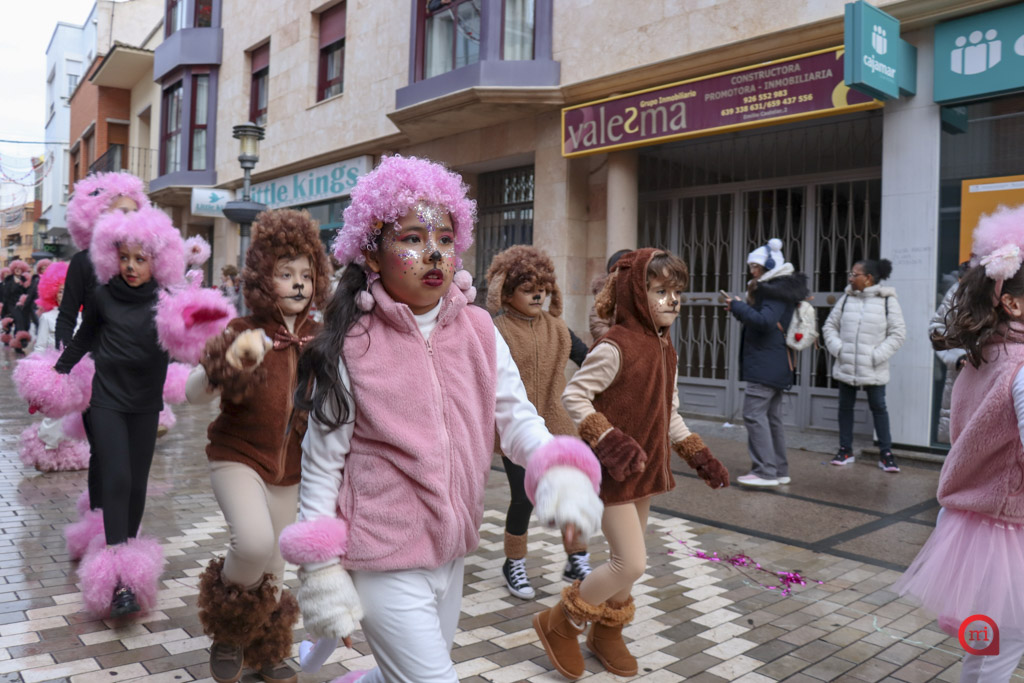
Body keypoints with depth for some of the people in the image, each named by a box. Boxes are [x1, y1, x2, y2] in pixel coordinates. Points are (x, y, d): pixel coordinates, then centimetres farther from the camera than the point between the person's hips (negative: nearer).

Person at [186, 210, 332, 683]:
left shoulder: (319, 339, -1)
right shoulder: (241, 333, -12)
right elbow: (194, 394, -24)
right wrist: (230, 361, -41)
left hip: (291, 470, 4)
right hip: (239, 458, -4)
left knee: (274, 568, 14)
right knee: (255, 541, -28)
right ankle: (228, 630, 3)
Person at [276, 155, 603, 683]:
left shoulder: (480, 333, -2)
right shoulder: (350, 349, -14)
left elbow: (516, 416, -4)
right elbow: (322, 462, -8)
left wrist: (558, 470, -25)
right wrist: (320, 567, -8)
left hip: (452, 550, 6)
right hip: (383, 562, -5)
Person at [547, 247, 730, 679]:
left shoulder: (665, 349, 8)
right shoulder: (616, 347, -19)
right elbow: (573, 396, -19)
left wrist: (698, 456, 11)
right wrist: (609, 441, -28)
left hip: (645, 467, 8)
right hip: (614, 471, -8)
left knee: (628, 560, 17)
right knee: (632, 563, -8)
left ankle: (607, 634, 38)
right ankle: (560, 625, 13)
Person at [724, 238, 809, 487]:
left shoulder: (777, 290, -13)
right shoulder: (777, 288, 18)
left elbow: (765, 321, -25)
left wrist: (737, 305, -15)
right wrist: (741, 308, 7)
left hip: (765, 366, -11)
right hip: (777, 365, 11)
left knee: (754, 413, -10)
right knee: (772, 416, 13)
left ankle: (766, 471, -10)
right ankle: (780, 471, 19)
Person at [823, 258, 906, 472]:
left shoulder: (887, 301, -4)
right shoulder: (846, 298, 6)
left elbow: (898, 333, -5)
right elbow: (830, 326, 11)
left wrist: (878, 355, -14)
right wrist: (837, 348, -4)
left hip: (873, 370, -4)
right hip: (845, 366, 4)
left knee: (878, 407, 3)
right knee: (845, 406, 10)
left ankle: (886, 453, 12)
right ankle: (845, 449, 21)